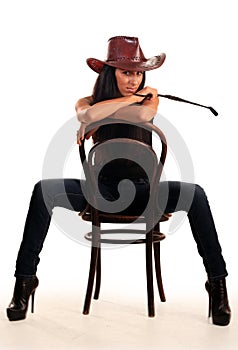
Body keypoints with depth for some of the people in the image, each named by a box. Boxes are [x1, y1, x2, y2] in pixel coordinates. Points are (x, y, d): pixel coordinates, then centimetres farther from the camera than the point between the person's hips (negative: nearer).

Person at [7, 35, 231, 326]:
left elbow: (144, 114, -25)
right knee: (43, 190, -23)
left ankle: (217, 281, -17)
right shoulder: (87, 102, 1)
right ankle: (25, 279, -15)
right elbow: (87, 114, -26)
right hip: (101, 190, 0)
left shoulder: (150, 97, 2)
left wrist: (97, 120, -15)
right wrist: (132, 97, -15)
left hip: (142, 190, 0)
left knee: (195, 194, -27)